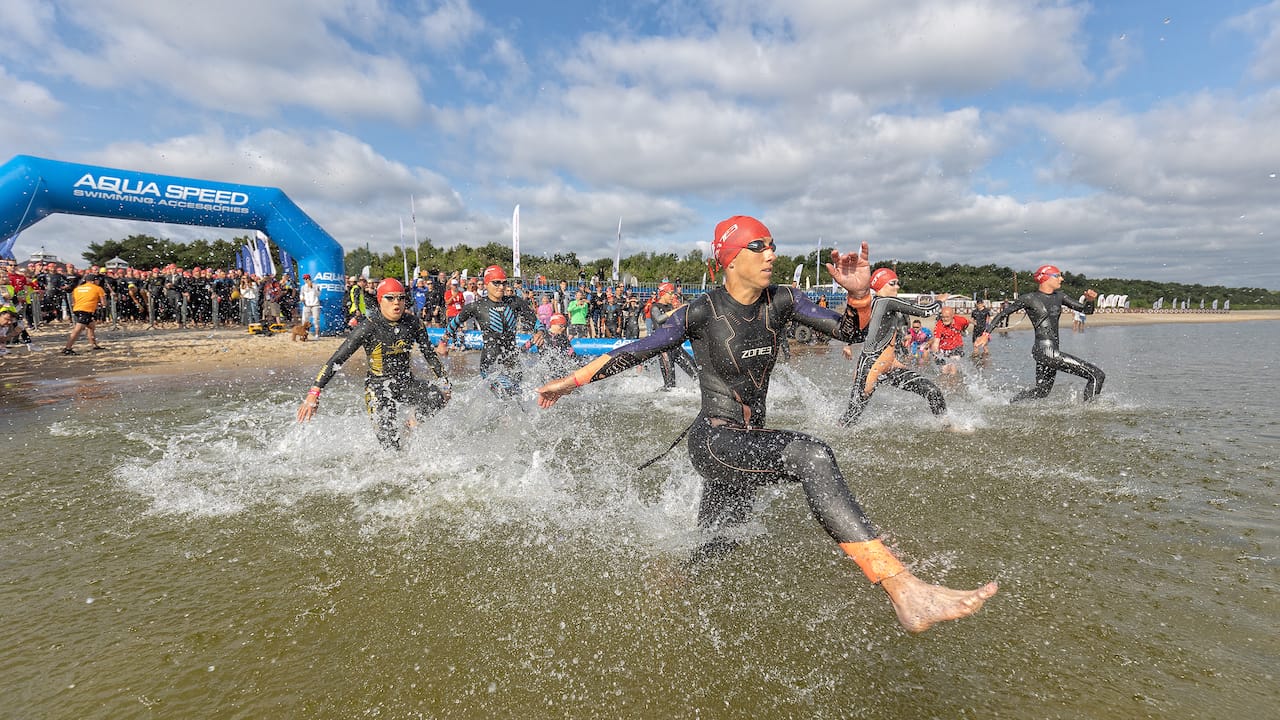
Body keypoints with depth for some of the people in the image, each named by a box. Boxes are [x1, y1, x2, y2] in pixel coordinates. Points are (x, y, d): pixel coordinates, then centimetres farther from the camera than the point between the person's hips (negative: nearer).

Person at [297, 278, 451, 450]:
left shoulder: (413, 323, -3)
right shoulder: (369, 327, -15)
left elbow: (429, 353, 10)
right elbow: (337, 359, -15)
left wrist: (444, 381, 5)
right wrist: (314, 392, -21)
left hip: (406, 382, 4)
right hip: (379, 388, -4)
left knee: (438, 398, -25)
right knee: (391, 446, -11)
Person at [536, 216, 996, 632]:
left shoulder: (780, 301, 2)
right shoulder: (702, 313, -11)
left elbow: (849, 333, 4)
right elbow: (634, 353, -3)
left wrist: (859, 295, -16)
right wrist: (570, 382, 2)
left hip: (751, 445, 7)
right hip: (714, 442, -7)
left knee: (709, 553, 20)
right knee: (811, 455, -34)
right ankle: (902, 589, -38)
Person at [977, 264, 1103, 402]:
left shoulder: (1059, 297, 13)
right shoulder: (1029, 298, -5)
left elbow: (1086, 310, 15)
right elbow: (1002, 314, 1)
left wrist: (1089, 300, -6)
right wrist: (986, 334, -4)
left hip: (1051, 350, 8)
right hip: (1044, 350, -8)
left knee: (1041, 391, 21)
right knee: (1097, 375, -10)